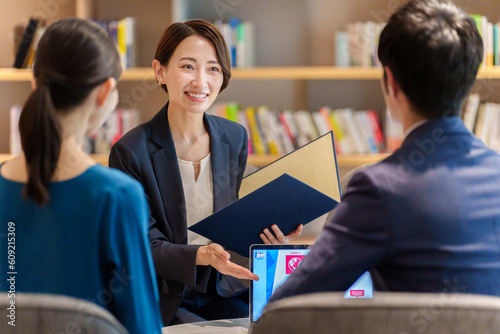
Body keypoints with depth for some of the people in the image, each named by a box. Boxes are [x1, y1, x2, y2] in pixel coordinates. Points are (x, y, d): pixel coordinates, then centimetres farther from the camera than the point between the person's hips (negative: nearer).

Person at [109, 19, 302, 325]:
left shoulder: (236, 138, 4)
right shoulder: (131, 152, -12)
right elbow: (146, 247, -12)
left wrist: (268, 233, -9)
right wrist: (203, 254, -29)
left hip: (224, 294, 5)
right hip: (163, 302, -5)